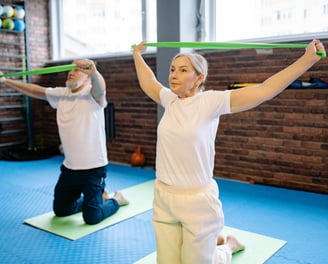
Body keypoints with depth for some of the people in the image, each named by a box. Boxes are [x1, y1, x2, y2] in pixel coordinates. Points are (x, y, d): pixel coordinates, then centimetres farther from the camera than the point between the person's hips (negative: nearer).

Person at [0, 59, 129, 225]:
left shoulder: (93, 95, -15)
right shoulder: (60, 94, 6)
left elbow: (100, 86, -38)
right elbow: (33, 90, 15)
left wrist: (94, 72, -60)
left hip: (93, 168, -7)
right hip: (69, 168, 7)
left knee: (92, 218, -5)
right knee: (60, 210, 19)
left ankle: (115, 199, 26)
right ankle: (99, 197, 38)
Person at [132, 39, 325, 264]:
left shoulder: (211, 101, -12)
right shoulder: (170, 100, 3)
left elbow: (265, 90, -16)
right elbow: (147, 82, 23)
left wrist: (309, 59, -18)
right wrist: (137, 55, 36)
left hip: (197, 200, -5)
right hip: (163, 198, 5)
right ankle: (211, 242, 43)